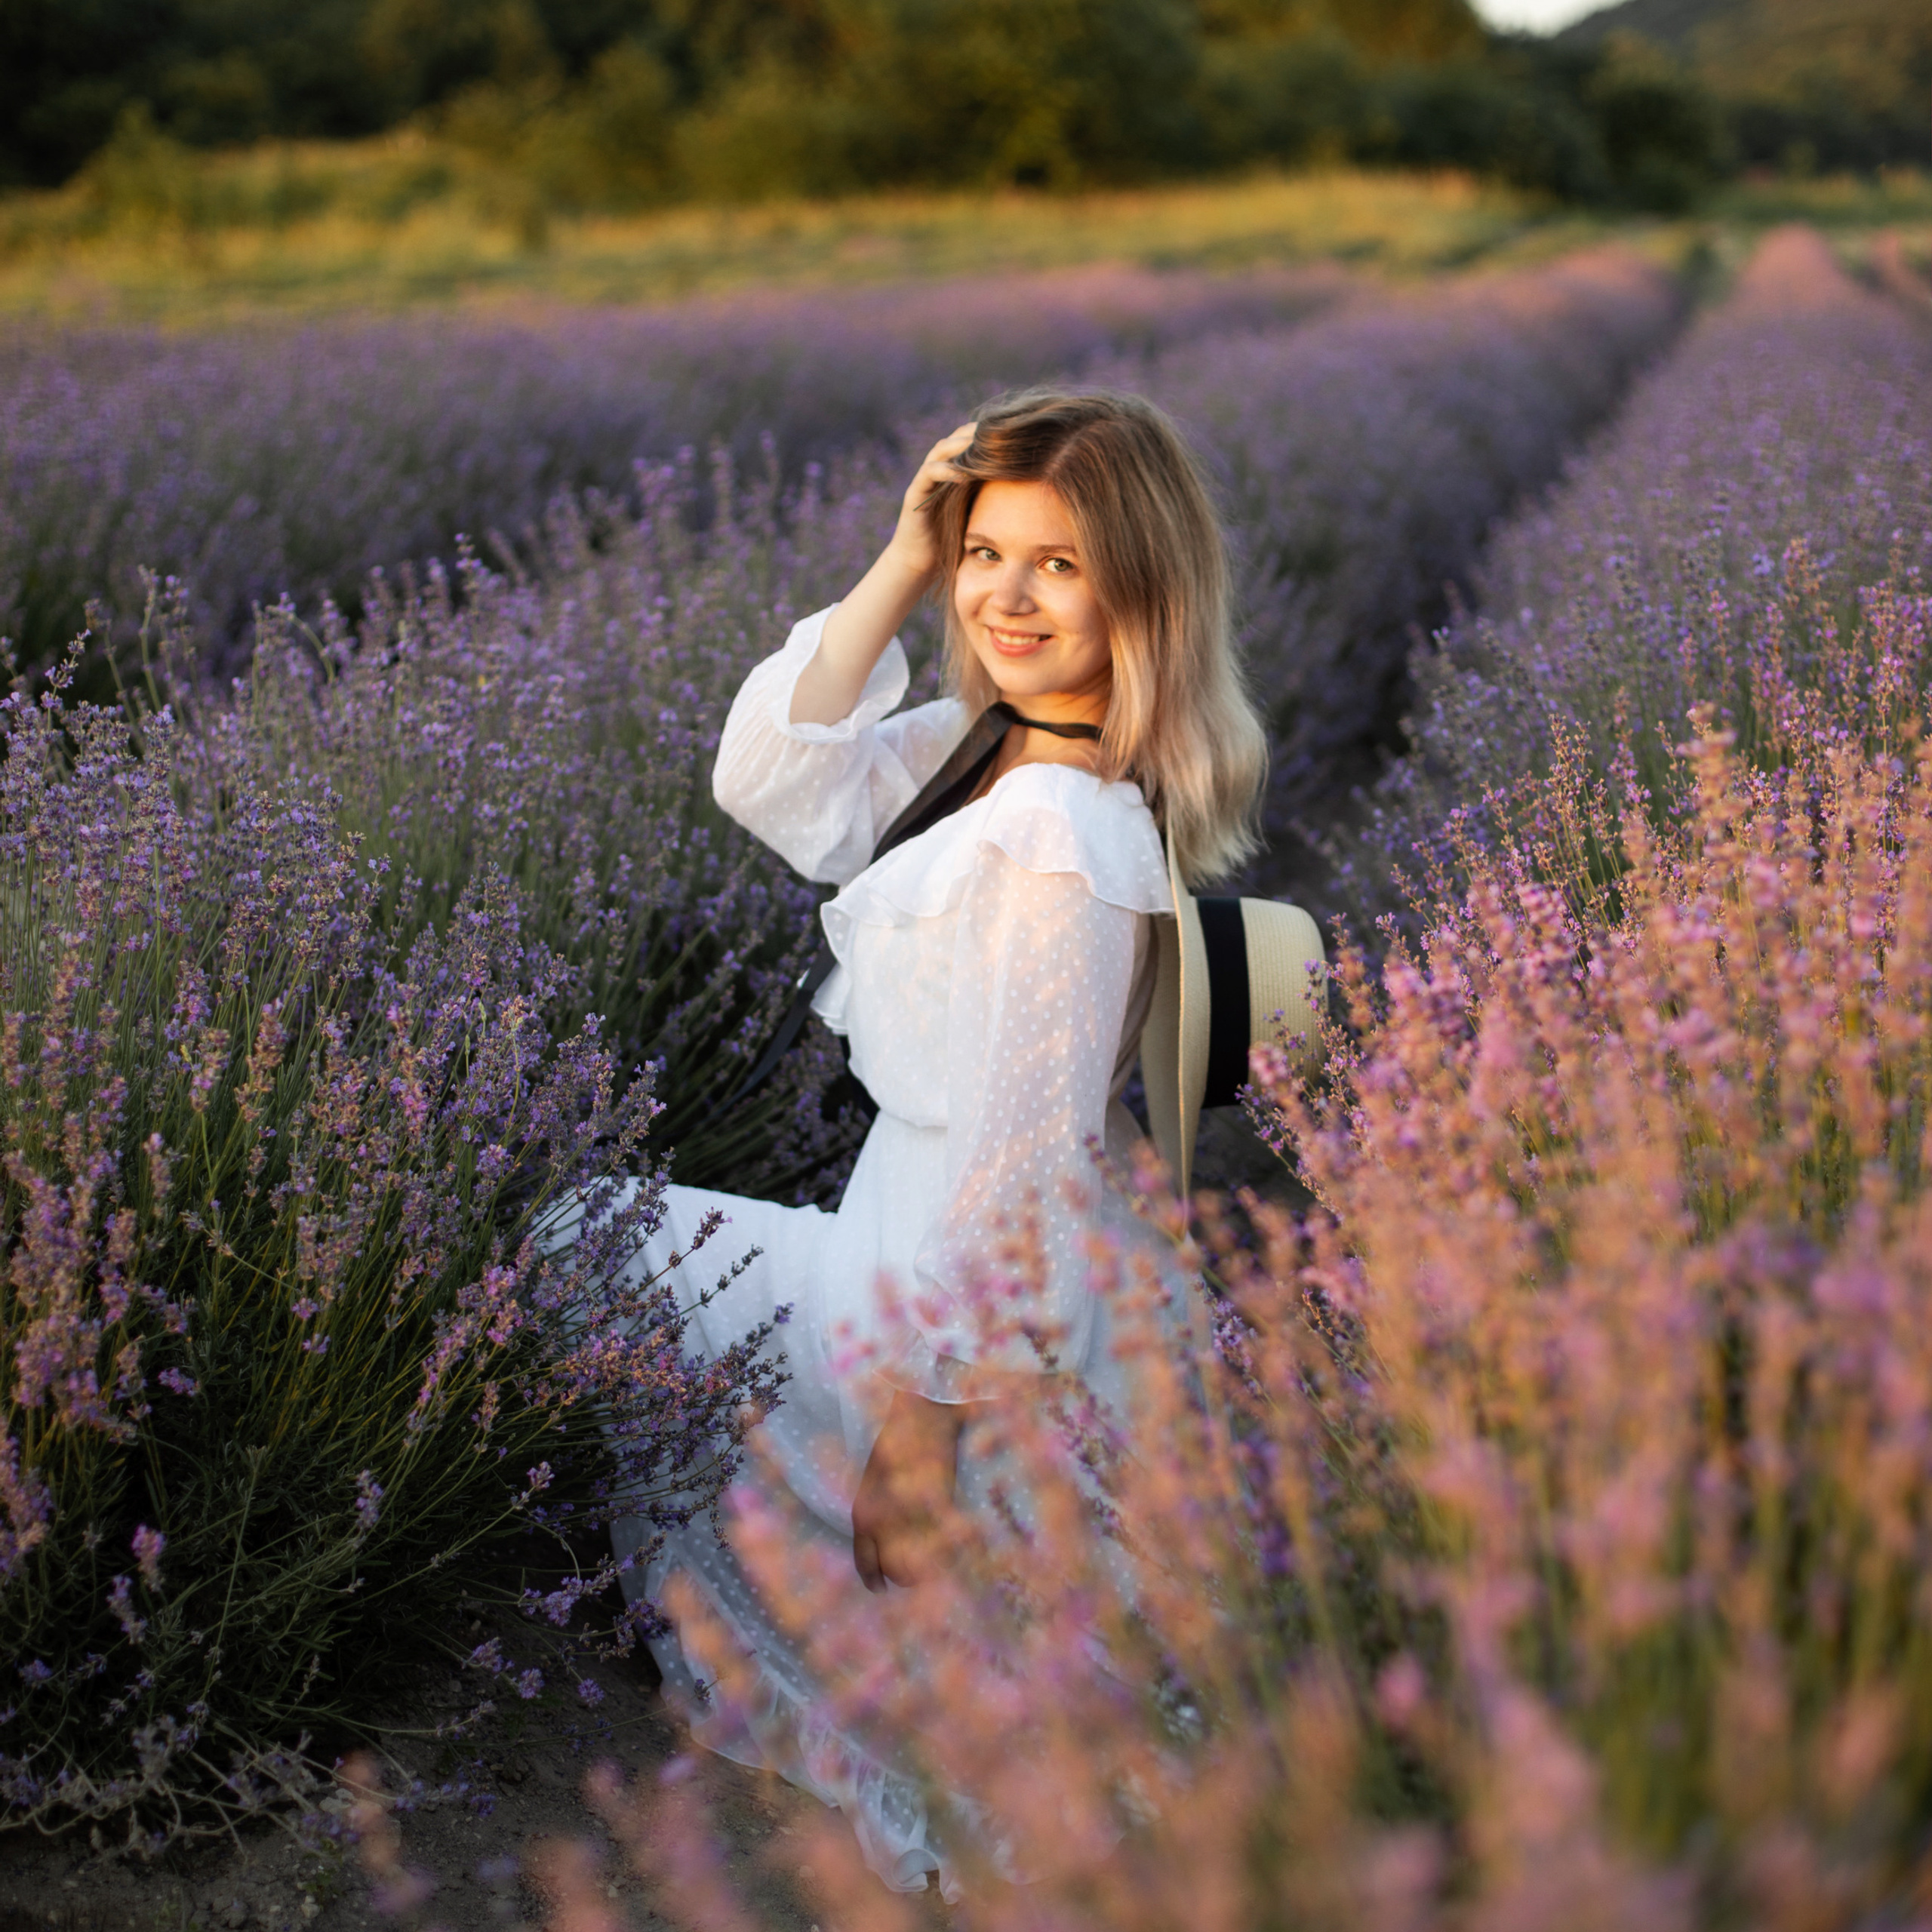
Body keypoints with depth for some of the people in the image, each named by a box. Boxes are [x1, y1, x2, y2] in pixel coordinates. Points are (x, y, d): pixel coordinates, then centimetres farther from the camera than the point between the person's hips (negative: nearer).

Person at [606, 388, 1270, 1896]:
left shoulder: (1059, 837, -28)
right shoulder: (987, 743, 0)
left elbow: (1025, 1157, -26)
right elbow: (774, 791, 2)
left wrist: (920, 1432, -21)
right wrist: (899, 575, -6)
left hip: (985, 1329, -9)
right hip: (930, 1245, 9)